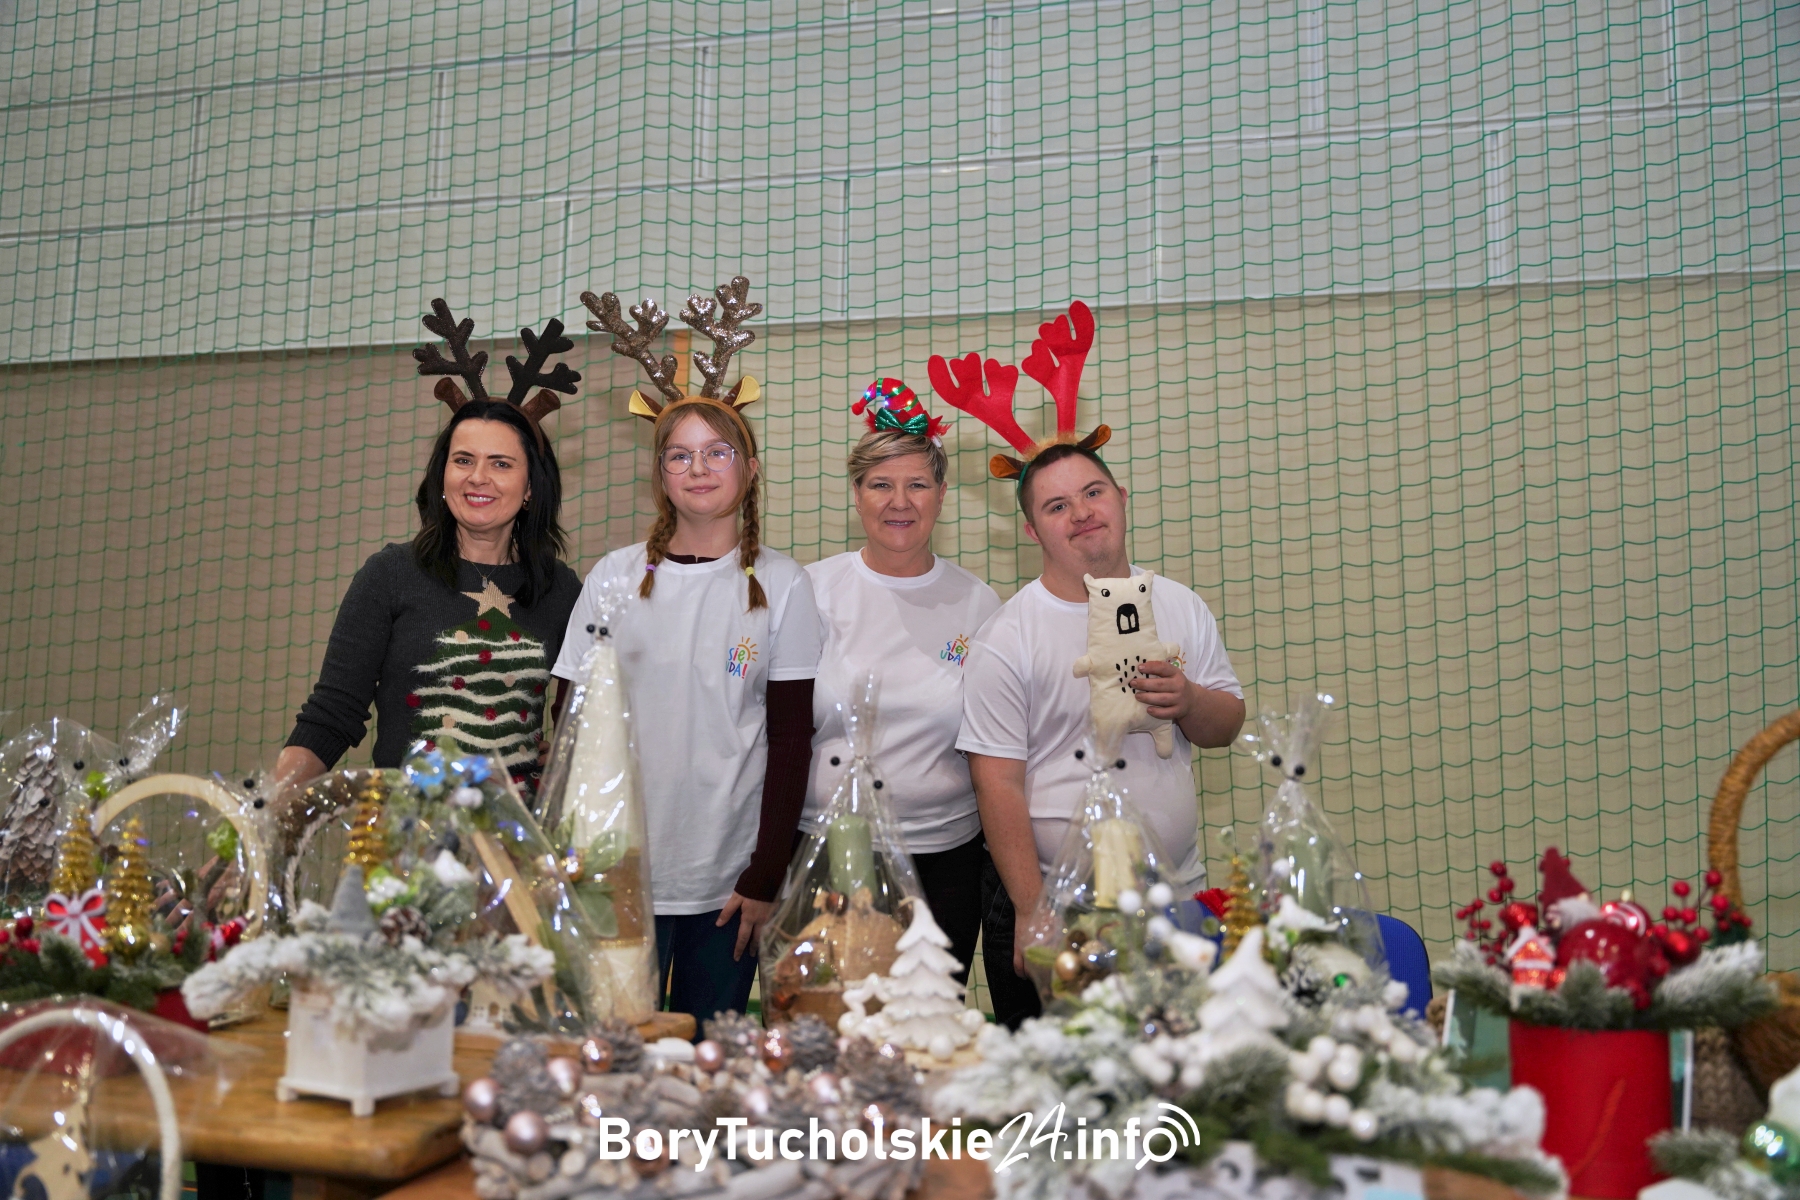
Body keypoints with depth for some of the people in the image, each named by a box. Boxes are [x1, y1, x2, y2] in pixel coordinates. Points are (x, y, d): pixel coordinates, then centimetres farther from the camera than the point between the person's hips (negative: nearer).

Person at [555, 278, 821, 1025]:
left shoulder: (780, 586, 0)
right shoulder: (614, 578, 3)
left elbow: (791, 740, -1)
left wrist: (766, 878, -5)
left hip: (727, 879, 0)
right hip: (618, 874, 1)